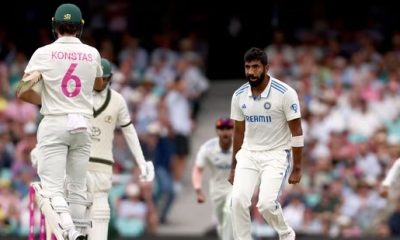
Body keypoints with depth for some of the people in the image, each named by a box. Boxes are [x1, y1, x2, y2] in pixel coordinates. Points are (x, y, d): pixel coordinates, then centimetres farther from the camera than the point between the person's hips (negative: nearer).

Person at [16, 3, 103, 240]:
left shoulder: (44, 53, -3)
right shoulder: (92, 54, 6)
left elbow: (23, 91, -9)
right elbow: (99, 84, 26)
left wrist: (44, 100, 10)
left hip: (54, 123, -3)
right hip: (83, 125, 3)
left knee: (52, 188, -10)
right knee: (78, 188, 11)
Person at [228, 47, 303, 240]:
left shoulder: (285, 93, -14)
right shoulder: (239, 96, 0)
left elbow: (296, 132, -9)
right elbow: (238, 132, 12)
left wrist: (297, 168, -9)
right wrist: (234, 167, 15)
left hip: (276, 155, -4)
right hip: (248, 154, 4)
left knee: (266, 204, -19)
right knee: (238, 200, -16)